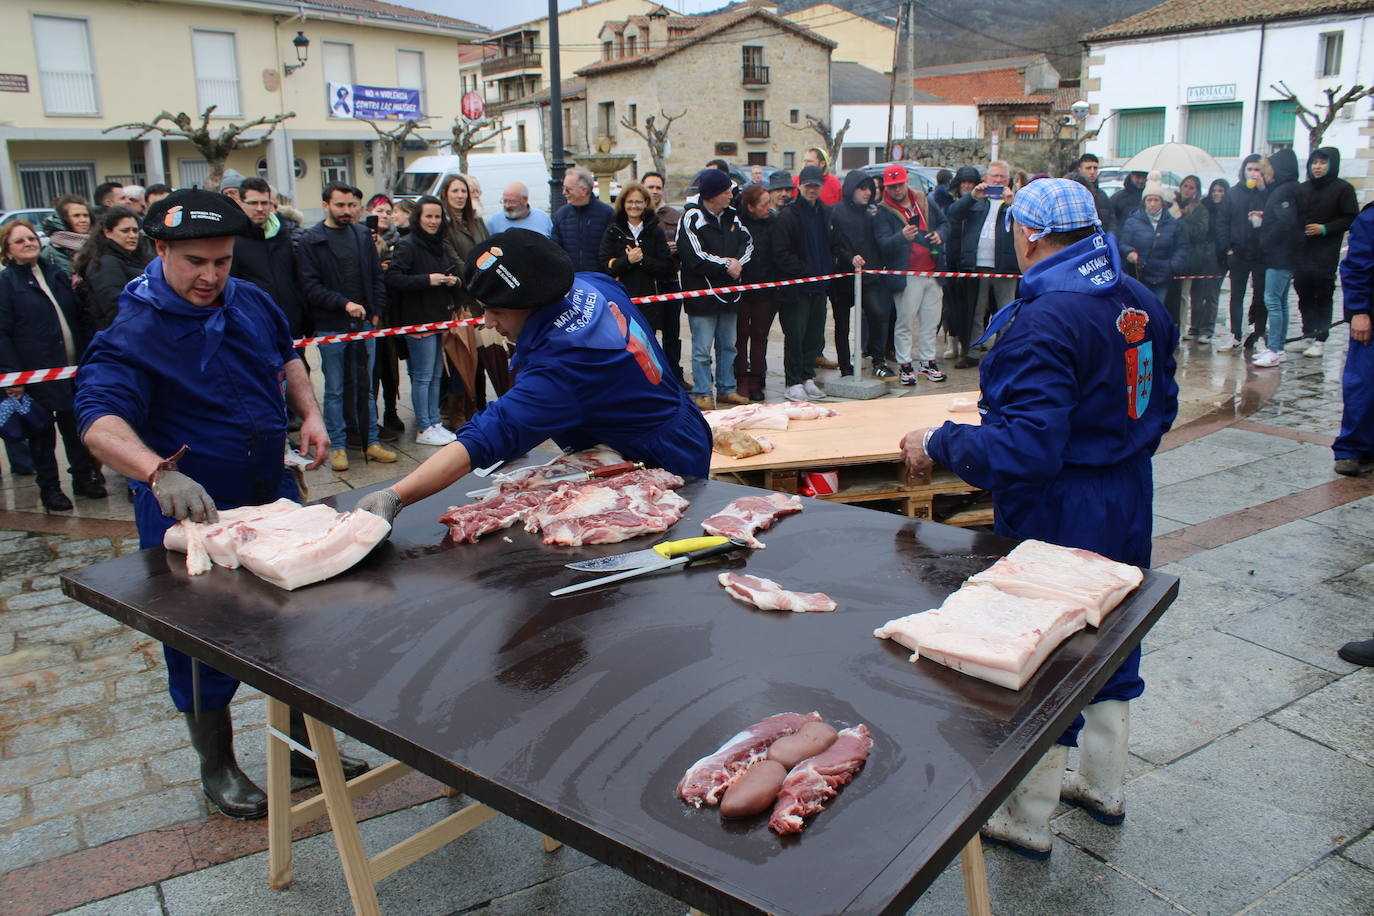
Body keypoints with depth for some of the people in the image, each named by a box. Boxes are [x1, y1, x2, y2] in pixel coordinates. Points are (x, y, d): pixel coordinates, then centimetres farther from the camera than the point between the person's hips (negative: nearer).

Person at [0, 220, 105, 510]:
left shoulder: (55, 273, 12)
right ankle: (49, 487, 15)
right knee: (42, 433, 5)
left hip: (72, 368, 5)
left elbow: (77, 317, 17)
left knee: (75, 424, 13)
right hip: (36, 374, -4)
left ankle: (83, 476, 25)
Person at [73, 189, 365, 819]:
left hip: (275, 497, 6)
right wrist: (160, 473, -51)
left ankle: (303, 743, 36)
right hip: (188, 514, -6)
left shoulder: (251, 302, 1)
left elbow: (286, 357, 20)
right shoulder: (133, 335, -19)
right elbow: (99, 420, -33)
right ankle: (217, 767, 31)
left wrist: (309, 413, 4)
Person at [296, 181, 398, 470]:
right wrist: (344, 303, -18)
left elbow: (377, 276, 12)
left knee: (365, 387, 11)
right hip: (331, 327, -3)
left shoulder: (362, 235, 8)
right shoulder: (310, 241, -4)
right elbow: (310, 286, -11)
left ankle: (371, 442, 18)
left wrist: (375, 313, 2)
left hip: (364, 324, 4)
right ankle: (337, 446, 14)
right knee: (335, 390, 5)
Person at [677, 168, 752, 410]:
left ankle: (726, 389, 26)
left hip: (729, 291, 7)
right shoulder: (692, 218, -13)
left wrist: (738, 262, -10)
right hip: (702, 293, -7)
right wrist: (726, 264, -12)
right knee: (702, 349, -1)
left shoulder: (732, 215, 9)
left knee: (728, 345, 15)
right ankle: (702, 394, 9)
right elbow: (695, 258, -20)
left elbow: (748, 243, 10)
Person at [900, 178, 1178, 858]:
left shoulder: (1043, 323, -25)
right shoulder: (1139, 303, 4)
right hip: (1128, 503, 9)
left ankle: (1025, 819, 23)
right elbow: (1161, 405, 13)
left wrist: (937, 445, -20)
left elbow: (1025, 450, -31)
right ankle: (1104, 785, 42)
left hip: (1058, 515, -9)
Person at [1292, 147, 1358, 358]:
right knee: (1304, 295, 8)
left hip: (1326, 254, -5)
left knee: (1323, 296, -3)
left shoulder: (1343, 188, -3)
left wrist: (1325, 229, -15)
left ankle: (1319, 340, 1)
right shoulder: (1303, 189, 13)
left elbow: (1351, 219, -5)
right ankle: (1308, 337, 16)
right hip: (1302, 251, 5)